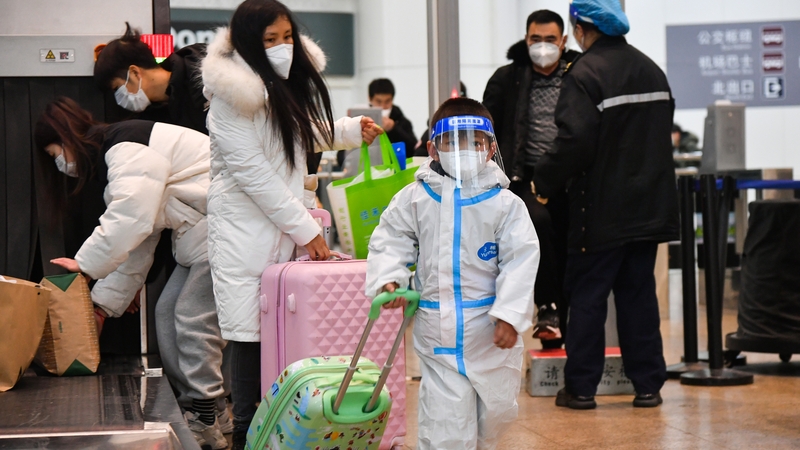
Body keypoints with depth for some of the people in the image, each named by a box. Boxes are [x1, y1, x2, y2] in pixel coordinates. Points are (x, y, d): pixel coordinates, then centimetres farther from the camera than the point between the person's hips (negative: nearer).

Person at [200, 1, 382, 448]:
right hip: (246, 228, -7)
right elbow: (251, 171, -17)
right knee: (250, 335, -5)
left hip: (285, 225, 7)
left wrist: (353, 130, 20)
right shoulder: (233, 93, -14)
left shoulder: (292, 82, 12)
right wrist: (306, 228, -15)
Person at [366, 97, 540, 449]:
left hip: (491, 329, 1)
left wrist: (510, 313, -18)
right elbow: (390, 242, 6)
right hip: (438, 331, 0)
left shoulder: (505, 203, -6)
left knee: (496, 410, 16)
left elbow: (521, 261, -9)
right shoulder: (414, 199, -1)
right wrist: (388, 279, -12)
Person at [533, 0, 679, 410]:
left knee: (587, 296, 2)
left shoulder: (585, 74, -15)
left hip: (601, 209, -6)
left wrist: (543, 182, -8)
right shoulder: (651, 70, 11)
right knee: (639, 293, 11)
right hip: (648, 204, 7)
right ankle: (647, 384, 13)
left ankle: (580, 387, 7)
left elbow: (574, 142, -21)